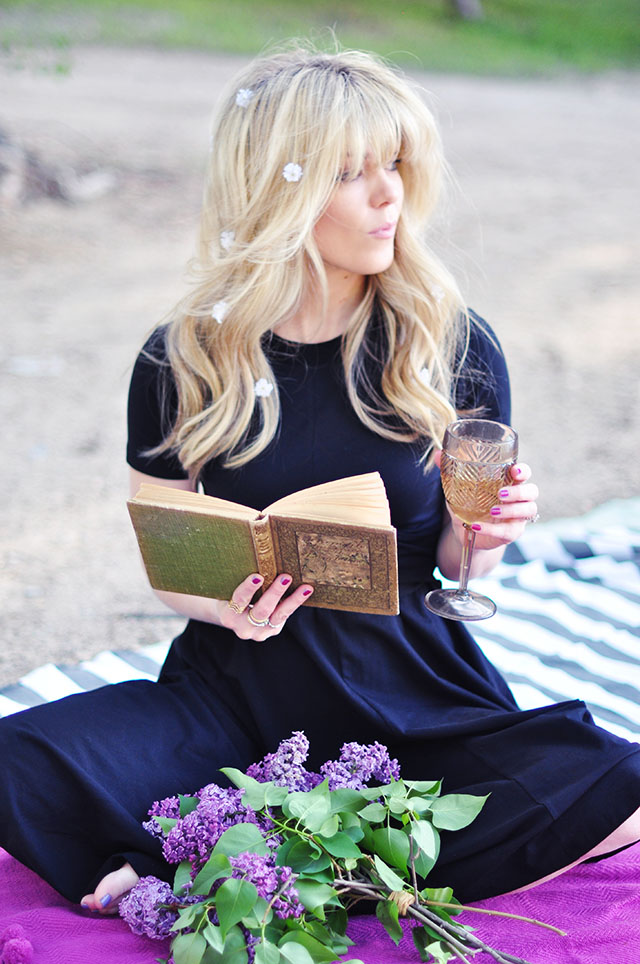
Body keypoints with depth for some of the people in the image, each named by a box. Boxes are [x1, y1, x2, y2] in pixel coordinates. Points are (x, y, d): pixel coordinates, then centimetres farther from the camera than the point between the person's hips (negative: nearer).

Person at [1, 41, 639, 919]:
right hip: (236, 696, -1)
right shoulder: (185, 361, -2)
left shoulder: (453, 346, 0)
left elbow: (455, 572, 6)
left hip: (417, 696, 2)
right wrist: (228, 605, -17)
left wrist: (481, 535, -17)